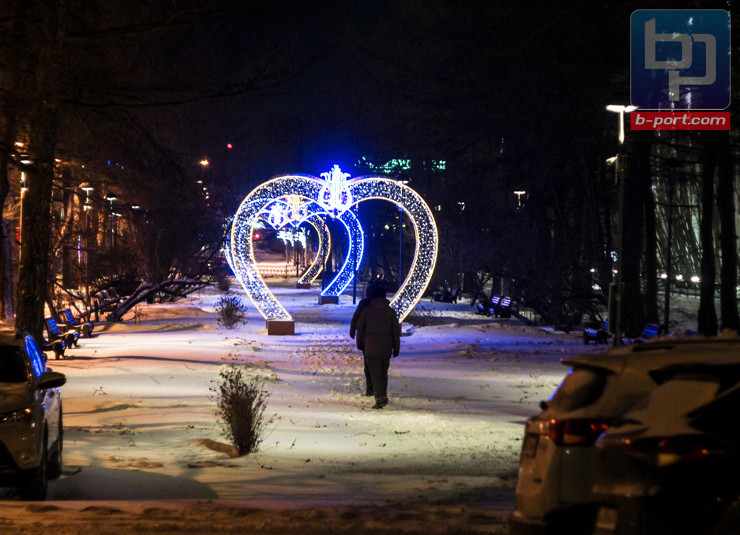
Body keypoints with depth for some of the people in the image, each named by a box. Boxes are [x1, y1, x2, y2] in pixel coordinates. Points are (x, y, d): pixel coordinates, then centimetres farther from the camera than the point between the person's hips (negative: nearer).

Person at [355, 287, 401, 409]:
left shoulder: (366, 310, 1)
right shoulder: (391, 312, 3)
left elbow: (360, 327, 4)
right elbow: (396, 330, 3)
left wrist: (359, 344, 16)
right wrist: (396, 348, 10)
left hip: (370, 347, -2)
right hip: (386, 347, 2)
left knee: (375, 373, -4)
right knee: (383, 372, 17)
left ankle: (379, 399, -13)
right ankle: (384, 396, 22)